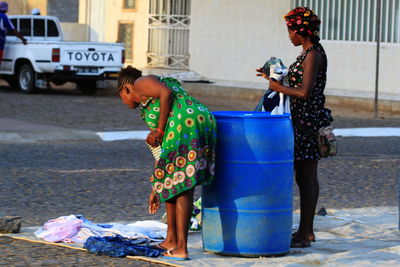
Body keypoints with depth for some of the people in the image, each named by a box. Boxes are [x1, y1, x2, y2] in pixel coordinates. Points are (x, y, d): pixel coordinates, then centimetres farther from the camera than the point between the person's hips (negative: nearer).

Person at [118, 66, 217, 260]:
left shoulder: (141, 84, 14)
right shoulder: (149, 108, 36)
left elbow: (166, 93, -7)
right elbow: (163, 151, 36)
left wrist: (159, 130, -3)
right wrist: (156, 189, 39)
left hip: (186, 124, -9)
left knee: (182, 186, -7)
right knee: (173, 184, 19)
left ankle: (181, 248, -8)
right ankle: (171, 240, 23)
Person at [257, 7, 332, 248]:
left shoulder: (313, 55, -16)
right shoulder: (310, 53, 15)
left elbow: (304, 92, -22)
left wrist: (278, 87, -11)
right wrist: (275, 78, 18)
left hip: (307, 120, -10)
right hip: (302, 120, 10)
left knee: (306, 178, -6)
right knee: (306, 177, 14)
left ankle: (304, 234, -3)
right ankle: (307, 231, 20)